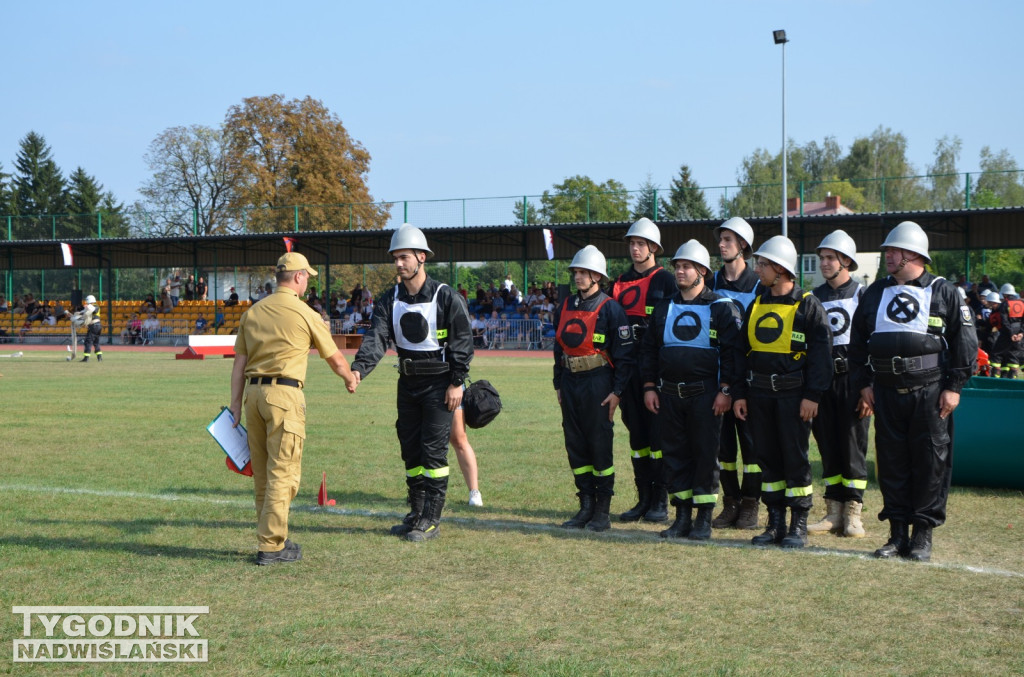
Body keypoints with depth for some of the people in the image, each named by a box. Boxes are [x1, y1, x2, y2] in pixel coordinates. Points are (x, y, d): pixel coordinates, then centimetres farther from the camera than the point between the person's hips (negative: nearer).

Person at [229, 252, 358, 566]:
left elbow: (239, 363, 11)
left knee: (261, 472, 13)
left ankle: (273, 539, 21)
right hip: (284, 393, -6)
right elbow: (335, 358, 9)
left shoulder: (252, 312, 13)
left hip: (253, 392, 6)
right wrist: (350, 379, 28)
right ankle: (271, 546, -5)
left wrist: (236, 404, 13)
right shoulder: (304, 314, -2)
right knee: (283, 472, -3)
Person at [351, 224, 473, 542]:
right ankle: (416, 514, 23)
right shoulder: (391, 301, 4)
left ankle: (431, 521, 0)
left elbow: (463, 342, -9)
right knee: (410, 449, 11)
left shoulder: (446, 297, -10)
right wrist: (358, 369, -26)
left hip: (439, 384, -6)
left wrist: (457, 383, -13)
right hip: (408, 384, 6)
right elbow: (376, 337, -9)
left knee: (434, 450, -6)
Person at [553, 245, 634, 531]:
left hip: (597, 384, -6)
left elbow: (624, 352, -8)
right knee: (575, 446, 8)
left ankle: (602, 512, 4)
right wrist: (558, 384, 15)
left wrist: (617, 391, -12)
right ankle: (586, 507, 16)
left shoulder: (610, 308, -7)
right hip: (570, 382, 6)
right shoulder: (566, 307, 13)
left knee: (600, 446, -2)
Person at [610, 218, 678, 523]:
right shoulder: (621, 283, 15)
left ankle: (660, 501, 3)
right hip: (629, 368, 5)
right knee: (636, 432, 8)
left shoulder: (665, 280, -1)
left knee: (658, 432, -3)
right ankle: (643, 498, 15)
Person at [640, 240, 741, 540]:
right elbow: (648, 348, 15)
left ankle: (704, 519, 7)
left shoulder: (721, 308, -2)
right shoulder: (664, 308, 13)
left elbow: (732, 350, -6)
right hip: (668, 394, 5)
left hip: (705, 394, -5)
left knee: (706, 455, -1)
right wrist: (649, 386, 8)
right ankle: (682, 517, 15)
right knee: (674, 454, 7)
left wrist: (726, 390, -12)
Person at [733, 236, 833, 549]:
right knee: (768, 459, 8)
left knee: (795, 459, -1)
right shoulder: (756, 305, 12)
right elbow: (743, 351, 15)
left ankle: (798, 526, 6)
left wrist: (812, 395, -14)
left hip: (793, 394, -6)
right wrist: (740, 393, 9)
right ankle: (775, 524, 16)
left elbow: (821, 353, -8)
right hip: (760, 393, 6)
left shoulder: (808, 305, -5)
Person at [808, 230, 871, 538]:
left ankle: (853, 512, 3)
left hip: (851, 377, -4)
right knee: (828, 446, 6)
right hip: (821, 378, 5)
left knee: (853, 445, -2)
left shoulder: (861, 294, 0)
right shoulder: (815, 296, 14)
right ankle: (834, 511, 12)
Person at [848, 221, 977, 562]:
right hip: (886, 392, 4)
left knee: (930, 463, -1)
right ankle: (897, 532, 13)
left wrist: (954, 386, -7)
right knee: (891, 463, 5)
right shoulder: (876, 292, 13)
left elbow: (965, 341, -1)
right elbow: (858, 341, 17)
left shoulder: (943, 292, 1)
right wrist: (863, 383, 10)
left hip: (930, 392, -4)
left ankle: (923, 535, 7)